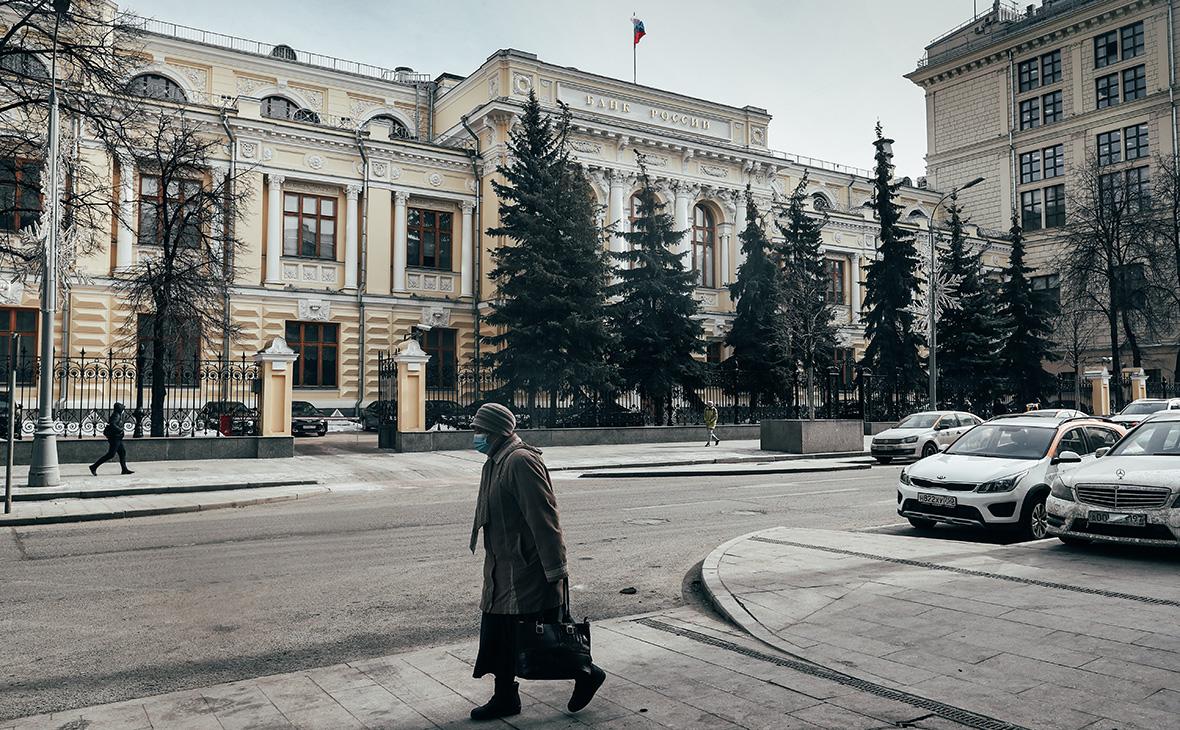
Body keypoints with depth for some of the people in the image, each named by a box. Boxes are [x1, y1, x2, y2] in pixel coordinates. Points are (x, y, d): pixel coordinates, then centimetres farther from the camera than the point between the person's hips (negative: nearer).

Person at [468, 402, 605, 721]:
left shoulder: (521, 462, -19)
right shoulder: (495, 463, 14)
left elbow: (543, 516, -22)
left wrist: (555, 568, -23)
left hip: (529, 572, -10)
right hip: (504, 571, 10)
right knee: (497, 635, 14)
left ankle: (586, 674, 20)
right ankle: (505, 698, 26)